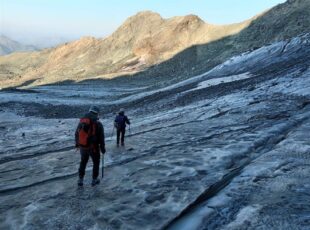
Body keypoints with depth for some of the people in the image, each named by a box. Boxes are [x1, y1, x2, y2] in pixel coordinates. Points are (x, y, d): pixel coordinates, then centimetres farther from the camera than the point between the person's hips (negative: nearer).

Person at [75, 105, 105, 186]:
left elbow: (77, 133, 10)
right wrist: (103, 148, 2)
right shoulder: (98, 124, -16)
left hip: (82, 147, 4)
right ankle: (94, 180, 27)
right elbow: (101, 138, -12)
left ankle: (80, 180, 28)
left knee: (83, 162, 24)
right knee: (96, 163, 18)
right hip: (93, 148, -4)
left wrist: (77, 143, 26)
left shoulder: (81, 121, -2)